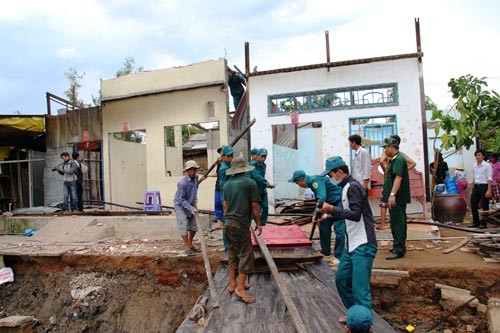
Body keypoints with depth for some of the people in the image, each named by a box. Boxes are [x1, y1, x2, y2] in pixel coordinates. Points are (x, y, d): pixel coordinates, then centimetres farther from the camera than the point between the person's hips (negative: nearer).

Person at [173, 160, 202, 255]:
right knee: (184, 225, -8)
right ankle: (186, 247, 3)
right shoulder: (182, 182, -28)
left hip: (190, 203, 7)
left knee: (194, 224, 7)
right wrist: (191, 208, -27)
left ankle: (190, 244, 25)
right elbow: (181, 199, -24)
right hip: (180, 205, -7)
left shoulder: (196, 177, -5)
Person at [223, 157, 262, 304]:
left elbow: (225, 205, 14)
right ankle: (240, 288, -2)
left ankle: (232, 284, 22)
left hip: (229, 223, 7)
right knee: (246, 255, -1)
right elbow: (254, 206, -6)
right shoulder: (250, 183, -7)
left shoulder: (227, 184, 9)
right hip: (241, 224, -7)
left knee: (232, 253, 15)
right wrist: (258, 223, 3)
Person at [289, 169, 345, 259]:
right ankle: (325, 251, 22)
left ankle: (339, 255, -2)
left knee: (338, 229, -9)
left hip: (339, 201, -10)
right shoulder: (311, 182, 8)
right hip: (331, 203, 10)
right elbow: (318, 198, 15)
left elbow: (322, 197, -31)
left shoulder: (315, 180, -21)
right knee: (324, 226, 10)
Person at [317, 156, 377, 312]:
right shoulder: (347, 187, 13)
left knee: (360, 288, -10)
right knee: (341, 279, 18)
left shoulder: (353, 187, -15)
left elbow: (356, 215, -23)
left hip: (363, 246, -10)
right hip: (351, 245, 10)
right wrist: (328, 216, 21)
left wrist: (332, 208, -26)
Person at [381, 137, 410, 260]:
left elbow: (398, 178, -27)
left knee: (397, 223, -8)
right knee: (398, 222, 16)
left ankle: (398, 250, -5)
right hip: (396, 198, 11)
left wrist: (392, 194, -32)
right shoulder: (394, 160, 17)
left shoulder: (398, 160, -16)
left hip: (397, 198, -11)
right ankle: (399, 247, 27)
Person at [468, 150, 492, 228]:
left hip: (484, 186, -6)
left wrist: (489, 190, -16)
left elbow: (489, 178, -10)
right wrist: (472, 189, 13)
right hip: (476, 186, 6)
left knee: (485, 206, 2)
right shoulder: (475, 165, 10)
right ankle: (475, 222, 17)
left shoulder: (487, 165, -7)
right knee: (473, 204, 6)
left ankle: (483, 223, 12)